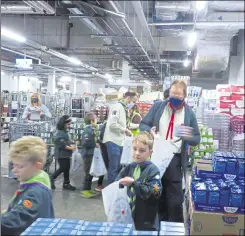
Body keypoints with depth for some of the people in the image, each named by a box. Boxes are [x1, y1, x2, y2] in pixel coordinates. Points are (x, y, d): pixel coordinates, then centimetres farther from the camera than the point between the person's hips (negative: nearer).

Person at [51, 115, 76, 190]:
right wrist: (70, 148, -17)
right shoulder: (60, 133, -16)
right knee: (63, 168, -8)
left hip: (66, 154, 9)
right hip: (61, 154, -9)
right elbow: (62, 144, -23)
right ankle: (52, 179, 10)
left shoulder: (66, 132, 16)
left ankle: (66, 184, 16)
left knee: (67, 169, 10)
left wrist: (72, 145, -5)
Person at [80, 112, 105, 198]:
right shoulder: (88, 130, -18)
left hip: (92, 154, 10)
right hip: (88, 154, -10)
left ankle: (88, 189, 24)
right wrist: (95, 144, -18)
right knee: (88, 172, -3)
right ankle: (85, 190, 5)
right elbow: (85, 143, -26)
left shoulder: (92, 129, 12)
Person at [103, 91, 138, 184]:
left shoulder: (124, 108, 16)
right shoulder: (117, 106, -13)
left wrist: (125, 131, 5)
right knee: (113, 167, -5)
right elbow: (112, 124, -21)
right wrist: (125, 130, -12)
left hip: (119, 141, 10)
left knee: (117, 167, 14)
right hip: (113, 141, -9)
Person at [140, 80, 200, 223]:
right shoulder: (158, 107, 3)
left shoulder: (189, 113, 1)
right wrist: (150, 130, -17)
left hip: (175, 160, -2)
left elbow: (197, 139, 3)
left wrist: (185, 136, -19)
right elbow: (143, 124, 6)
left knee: (175, 201, 2)